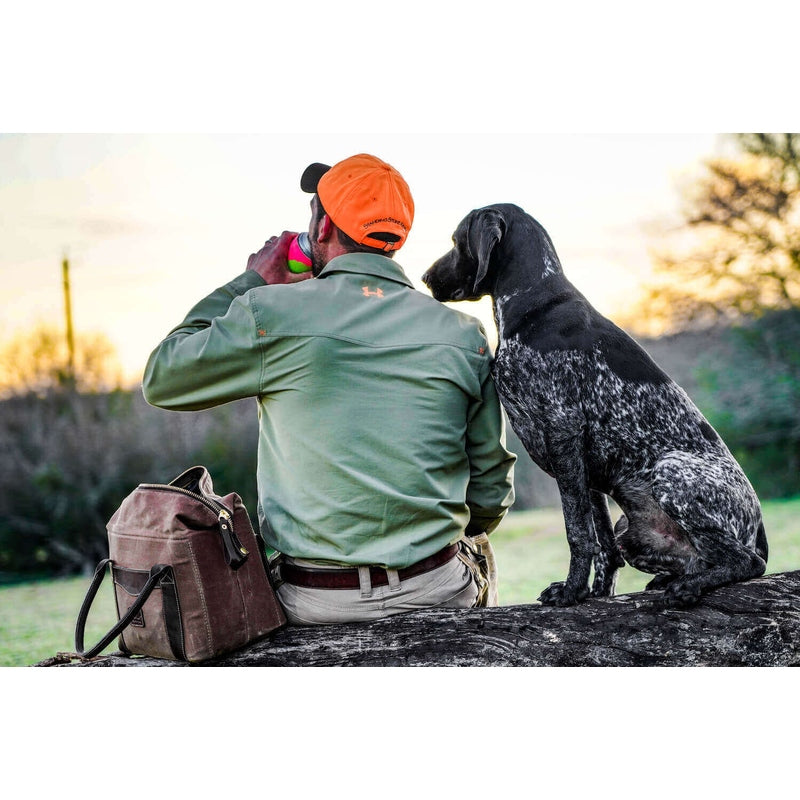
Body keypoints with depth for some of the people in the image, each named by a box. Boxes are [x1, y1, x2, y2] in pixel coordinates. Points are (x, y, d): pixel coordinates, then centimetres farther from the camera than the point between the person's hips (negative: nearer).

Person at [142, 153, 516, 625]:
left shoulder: (270, 313, -10)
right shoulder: (464, 335, -1)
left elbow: (160, 381, 6)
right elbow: (491, 489, 5)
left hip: (315, 607, -1)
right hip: (439, 594, 2)